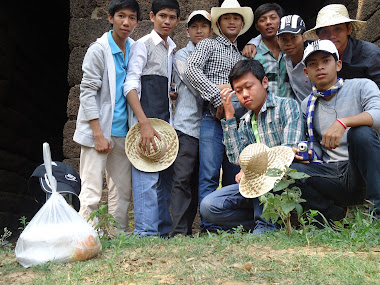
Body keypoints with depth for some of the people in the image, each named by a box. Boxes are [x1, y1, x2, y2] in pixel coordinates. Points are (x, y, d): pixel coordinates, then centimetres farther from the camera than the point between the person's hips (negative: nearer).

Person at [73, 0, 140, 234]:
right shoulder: (99, 50, -6)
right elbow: (88, 93, -10)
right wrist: (99, 135, -15)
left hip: (123, 132, 6)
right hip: (98, 130, -6)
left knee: (123, 191, 9)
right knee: (92, 192, -7)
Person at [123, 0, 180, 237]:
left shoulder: (174, 50, 19)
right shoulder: (143, 45, -2)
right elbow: (130, 86, -13)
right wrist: (144, 123, -22)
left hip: (167, 122, 7)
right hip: (146, 121, -7)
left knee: (166, 177, 9)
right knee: (148, 178, -11)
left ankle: (164, 231, 16)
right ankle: (146, 233, -8)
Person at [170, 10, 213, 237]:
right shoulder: (182, 56, 7)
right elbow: (194, 85, -8)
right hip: (187, 124, -5)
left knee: (199, 180, 4)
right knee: (183, 178, -11)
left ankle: (188, 228, 10)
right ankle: (179, 231, -10)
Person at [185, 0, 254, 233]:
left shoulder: (242, 55, 25)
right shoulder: (208, 45, 8)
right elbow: (192, 69, -11)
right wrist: (217, 97, -16)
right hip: (213, 118, -6)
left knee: (234, 175, 6)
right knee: (210, 174, -10)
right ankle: (209, 225, -8)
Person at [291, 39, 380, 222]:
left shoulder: (361, 87, 5)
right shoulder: (307, 106, 17)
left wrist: (343, 122, -33)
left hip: (361, 171, -3)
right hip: (331, 176, 3)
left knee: (361, 132, -33)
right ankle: (341, 219, -17)